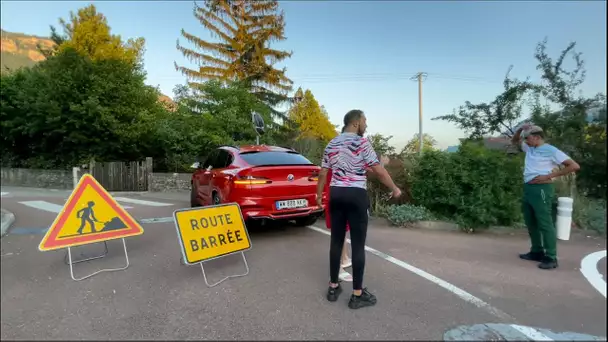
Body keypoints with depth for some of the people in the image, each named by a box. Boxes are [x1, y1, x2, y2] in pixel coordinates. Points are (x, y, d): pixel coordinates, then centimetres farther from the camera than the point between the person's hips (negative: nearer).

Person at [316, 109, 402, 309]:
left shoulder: (332, 144, 12)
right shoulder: (361, 142, -6)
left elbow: (323, 173, 12)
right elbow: (379, 170, -8)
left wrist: (318, 195, 21)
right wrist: (394, 189, 4)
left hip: (336, 194, 6)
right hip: (356, 195, -6)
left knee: (336, 241, 11)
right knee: (358, 244, 0)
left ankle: (333, 287, 20)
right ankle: (357, 294, 8)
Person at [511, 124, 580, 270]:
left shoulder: (551, 150, -8)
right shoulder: (529, 148, 13)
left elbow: (574, 166, -10)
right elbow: (515, 140, 28)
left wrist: (549, 176, -13)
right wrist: (521, 129, 7)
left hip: (541, 189, -8)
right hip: (528, 188, 8)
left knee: (545, 223, -6)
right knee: (531, 223, 14)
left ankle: (551, 258, 1)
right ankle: (537, 252, 25)